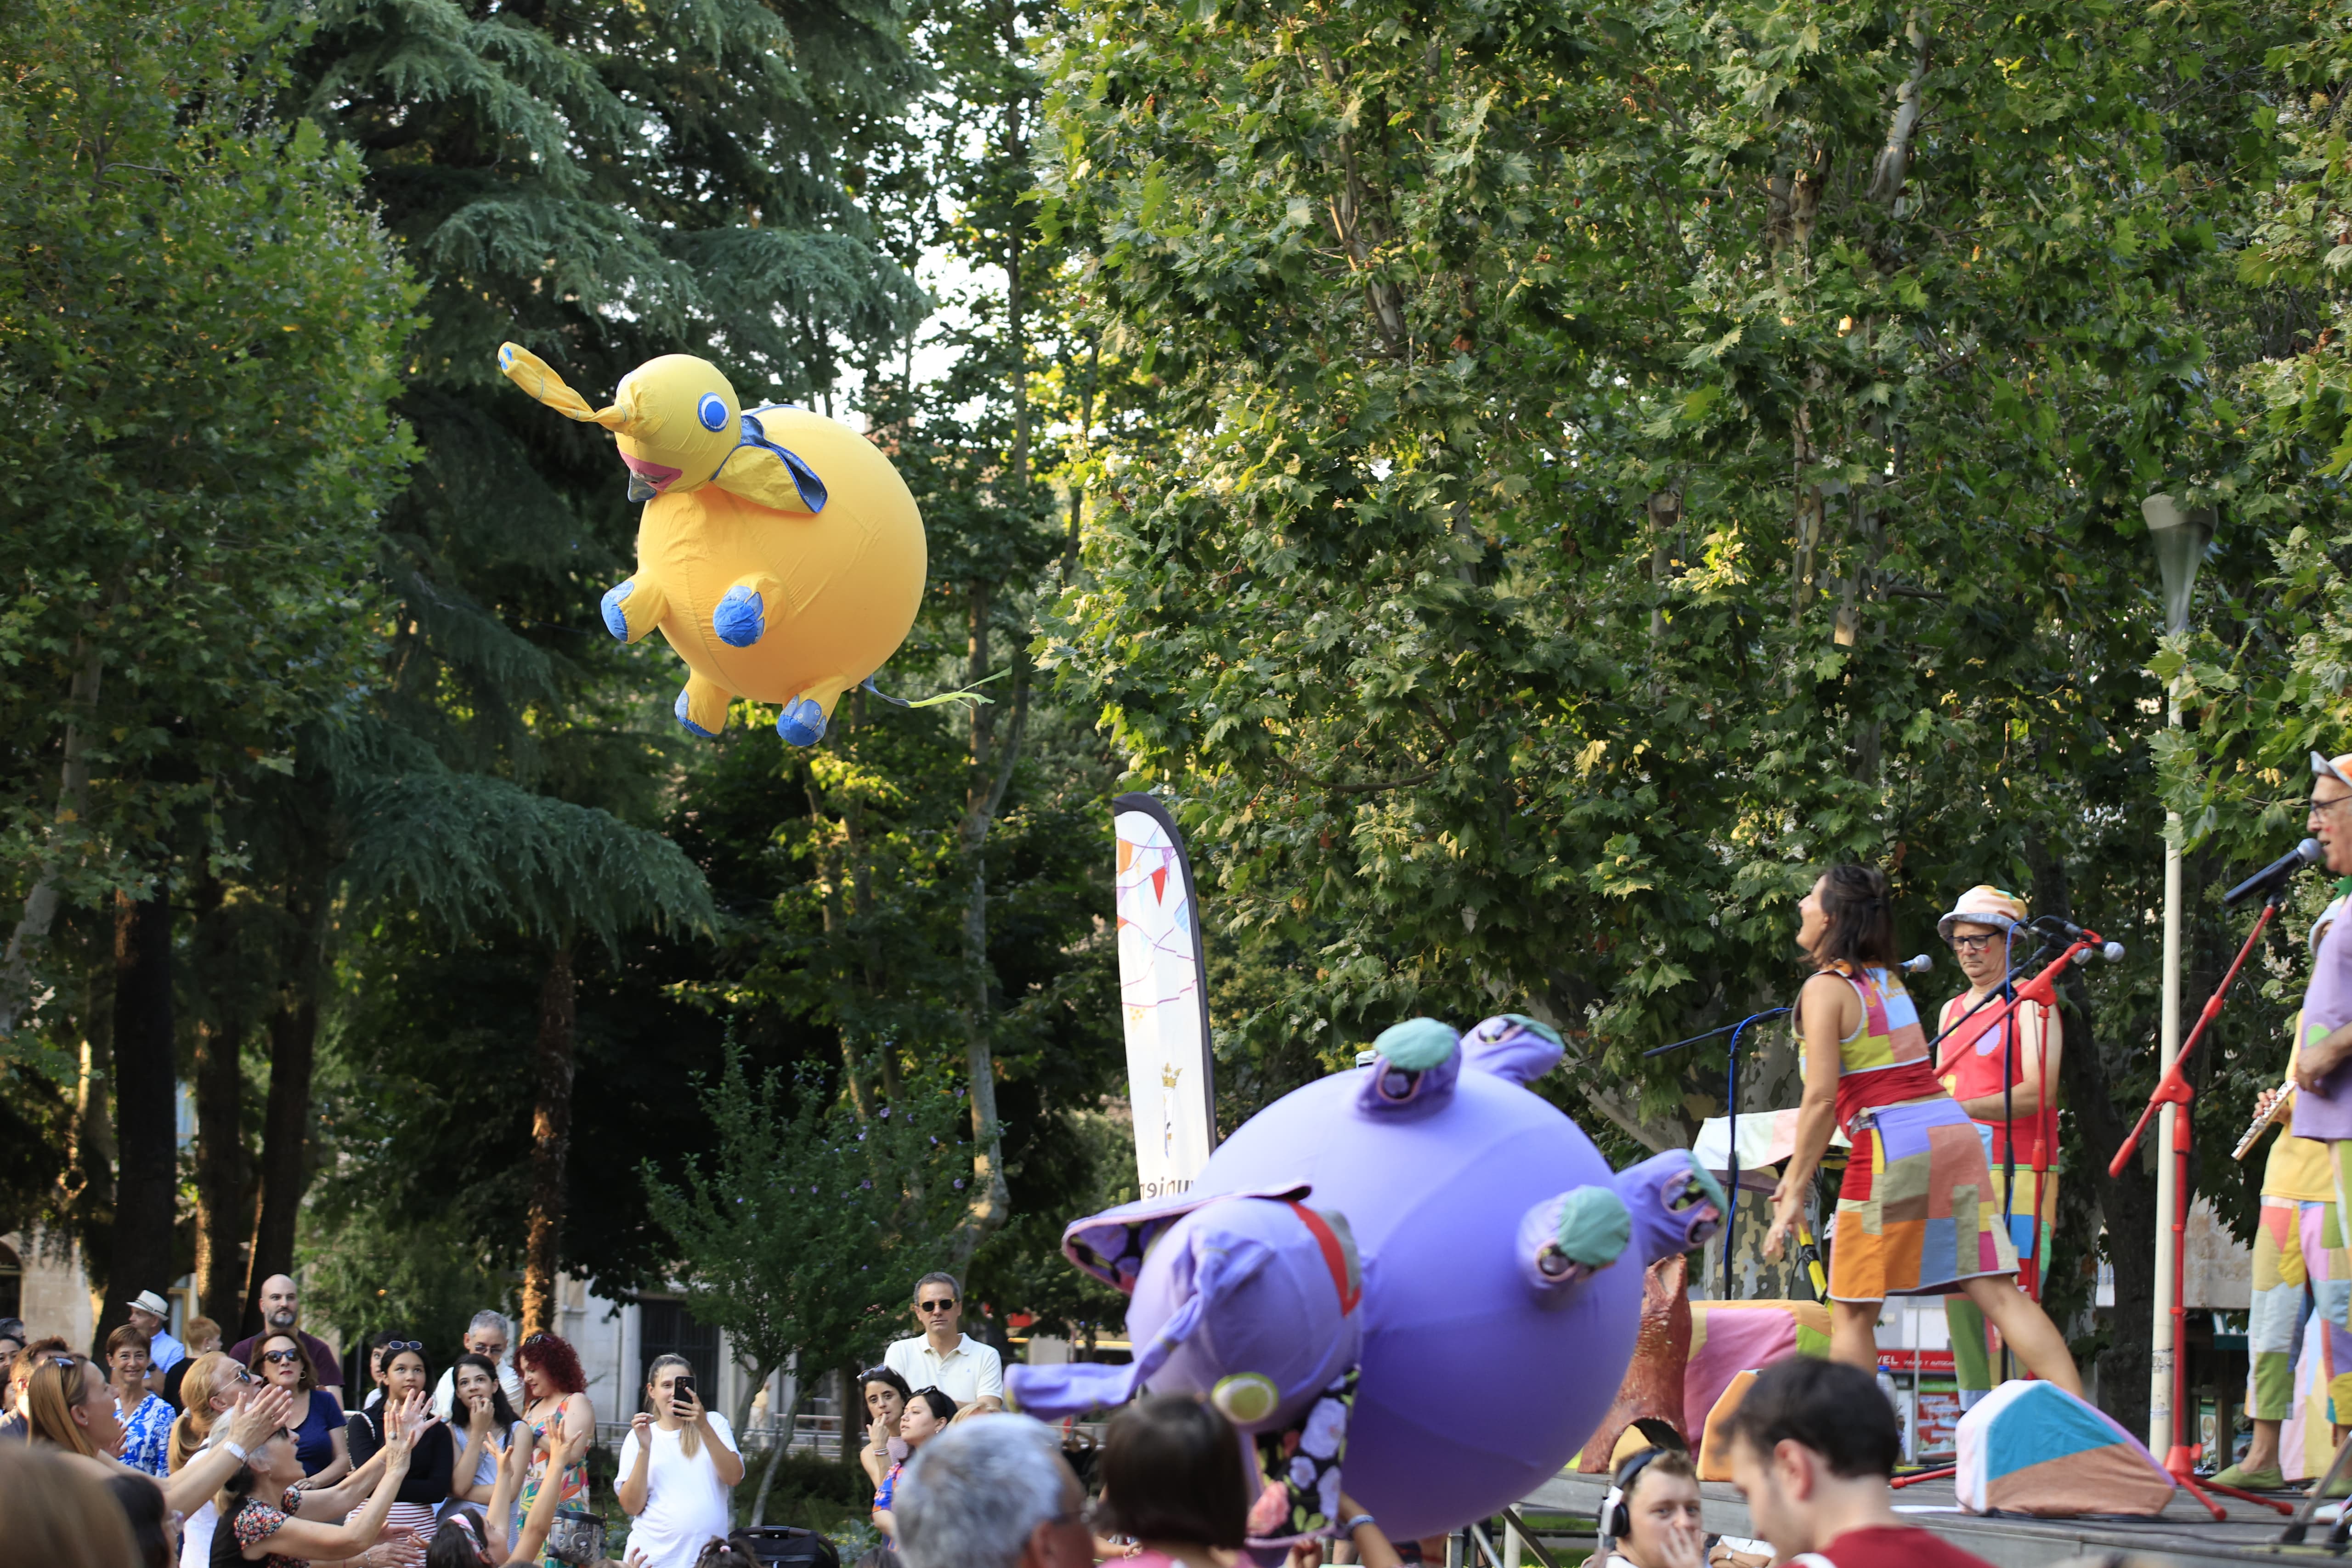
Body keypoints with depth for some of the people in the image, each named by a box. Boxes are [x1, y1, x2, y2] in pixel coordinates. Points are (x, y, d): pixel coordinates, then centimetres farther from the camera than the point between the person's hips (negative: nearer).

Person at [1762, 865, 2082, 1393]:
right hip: (1955, 1134, 7)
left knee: (1853, 1314, 3)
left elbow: (1821, 1099, -12)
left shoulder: (1825, 989, -4)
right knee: (1997, 1291, -1)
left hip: (1893, 1150, -7)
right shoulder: (1888, 981, 20)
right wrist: (1799, 1171, 26)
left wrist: (1796, 1191, -9)